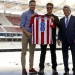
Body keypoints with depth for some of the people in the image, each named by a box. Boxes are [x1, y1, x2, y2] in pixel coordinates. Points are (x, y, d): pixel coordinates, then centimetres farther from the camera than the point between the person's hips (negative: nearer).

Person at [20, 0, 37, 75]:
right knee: (24, 52, -1)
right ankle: (23, 68, 4)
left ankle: (31, 68, 14)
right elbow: (21, 25, -7)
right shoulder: (24, 14, -1)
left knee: (32, 52, 8)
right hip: (26, 35, -4)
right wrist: (27, 33, -17)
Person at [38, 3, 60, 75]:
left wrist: (54, 20, -14)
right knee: (43, 52, -2)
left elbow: (59, 25, -2)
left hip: (52, 37, 1)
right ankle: (41, 68, 1)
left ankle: (54, 68, 10)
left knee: (53, 53, 4)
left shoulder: (55, 17, 12)